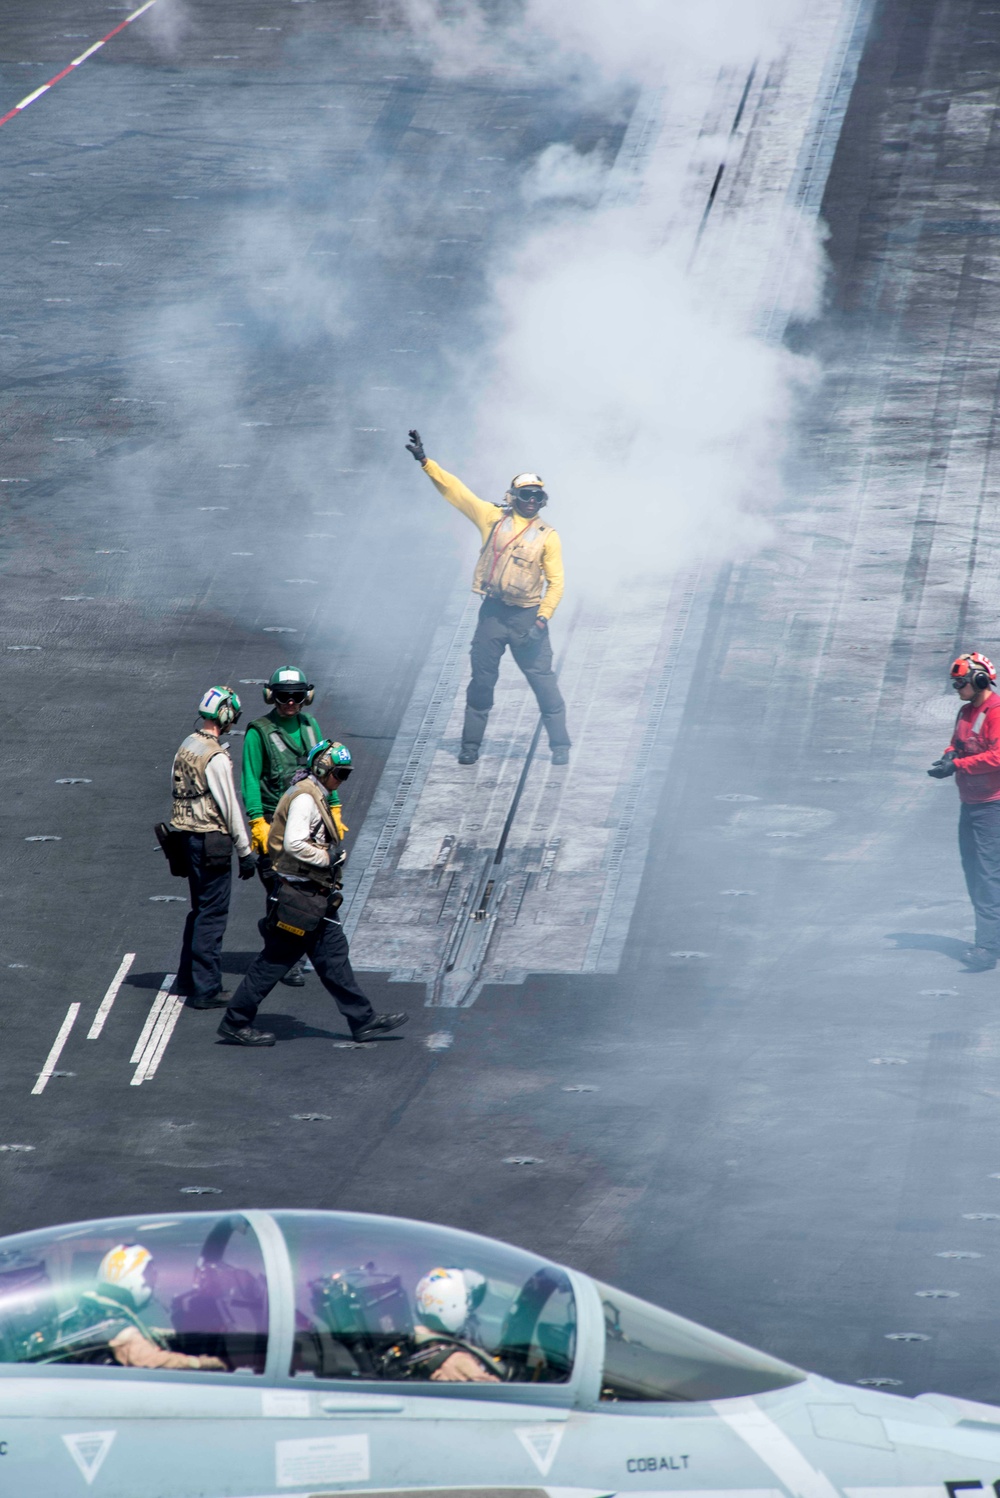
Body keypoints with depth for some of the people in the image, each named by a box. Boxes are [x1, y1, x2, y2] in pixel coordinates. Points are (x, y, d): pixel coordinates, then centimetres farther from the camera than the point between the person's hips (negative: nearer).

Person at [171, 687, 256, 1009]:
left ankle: (187, 977, 27)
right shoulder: (216, 757, -18)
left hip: (187, 835, 9)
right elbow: (229, 807, -16)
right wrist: (245, 852, -9)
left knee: (200, 909, 20)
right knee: (213, 914, -4)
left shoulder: (186, 747, 8)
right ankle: (205, 989, -3)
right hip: (212, 841, -9)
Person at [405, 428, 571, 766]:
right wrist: (425, 461, -1)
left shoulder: (547, 536, 1)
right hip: (492, 612, 2)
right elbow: (454, 490, 5)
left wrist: (542, 620, -11)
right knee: (481, 680, 4)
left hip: (527, 617, -2)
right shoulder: (493, 518, 5)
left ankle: (560, 745, 5)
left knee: (544, 682, -3)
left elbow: (555, 582, -1)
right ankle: (471, 744, 15)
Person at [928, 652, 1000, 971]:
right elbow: (958, 742, 25)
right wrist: (949, 754, 2)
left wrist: (957, 766, -23)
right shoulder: (966, 711, 14)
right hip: (970, 802, 10)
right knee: (973, 871, 11)